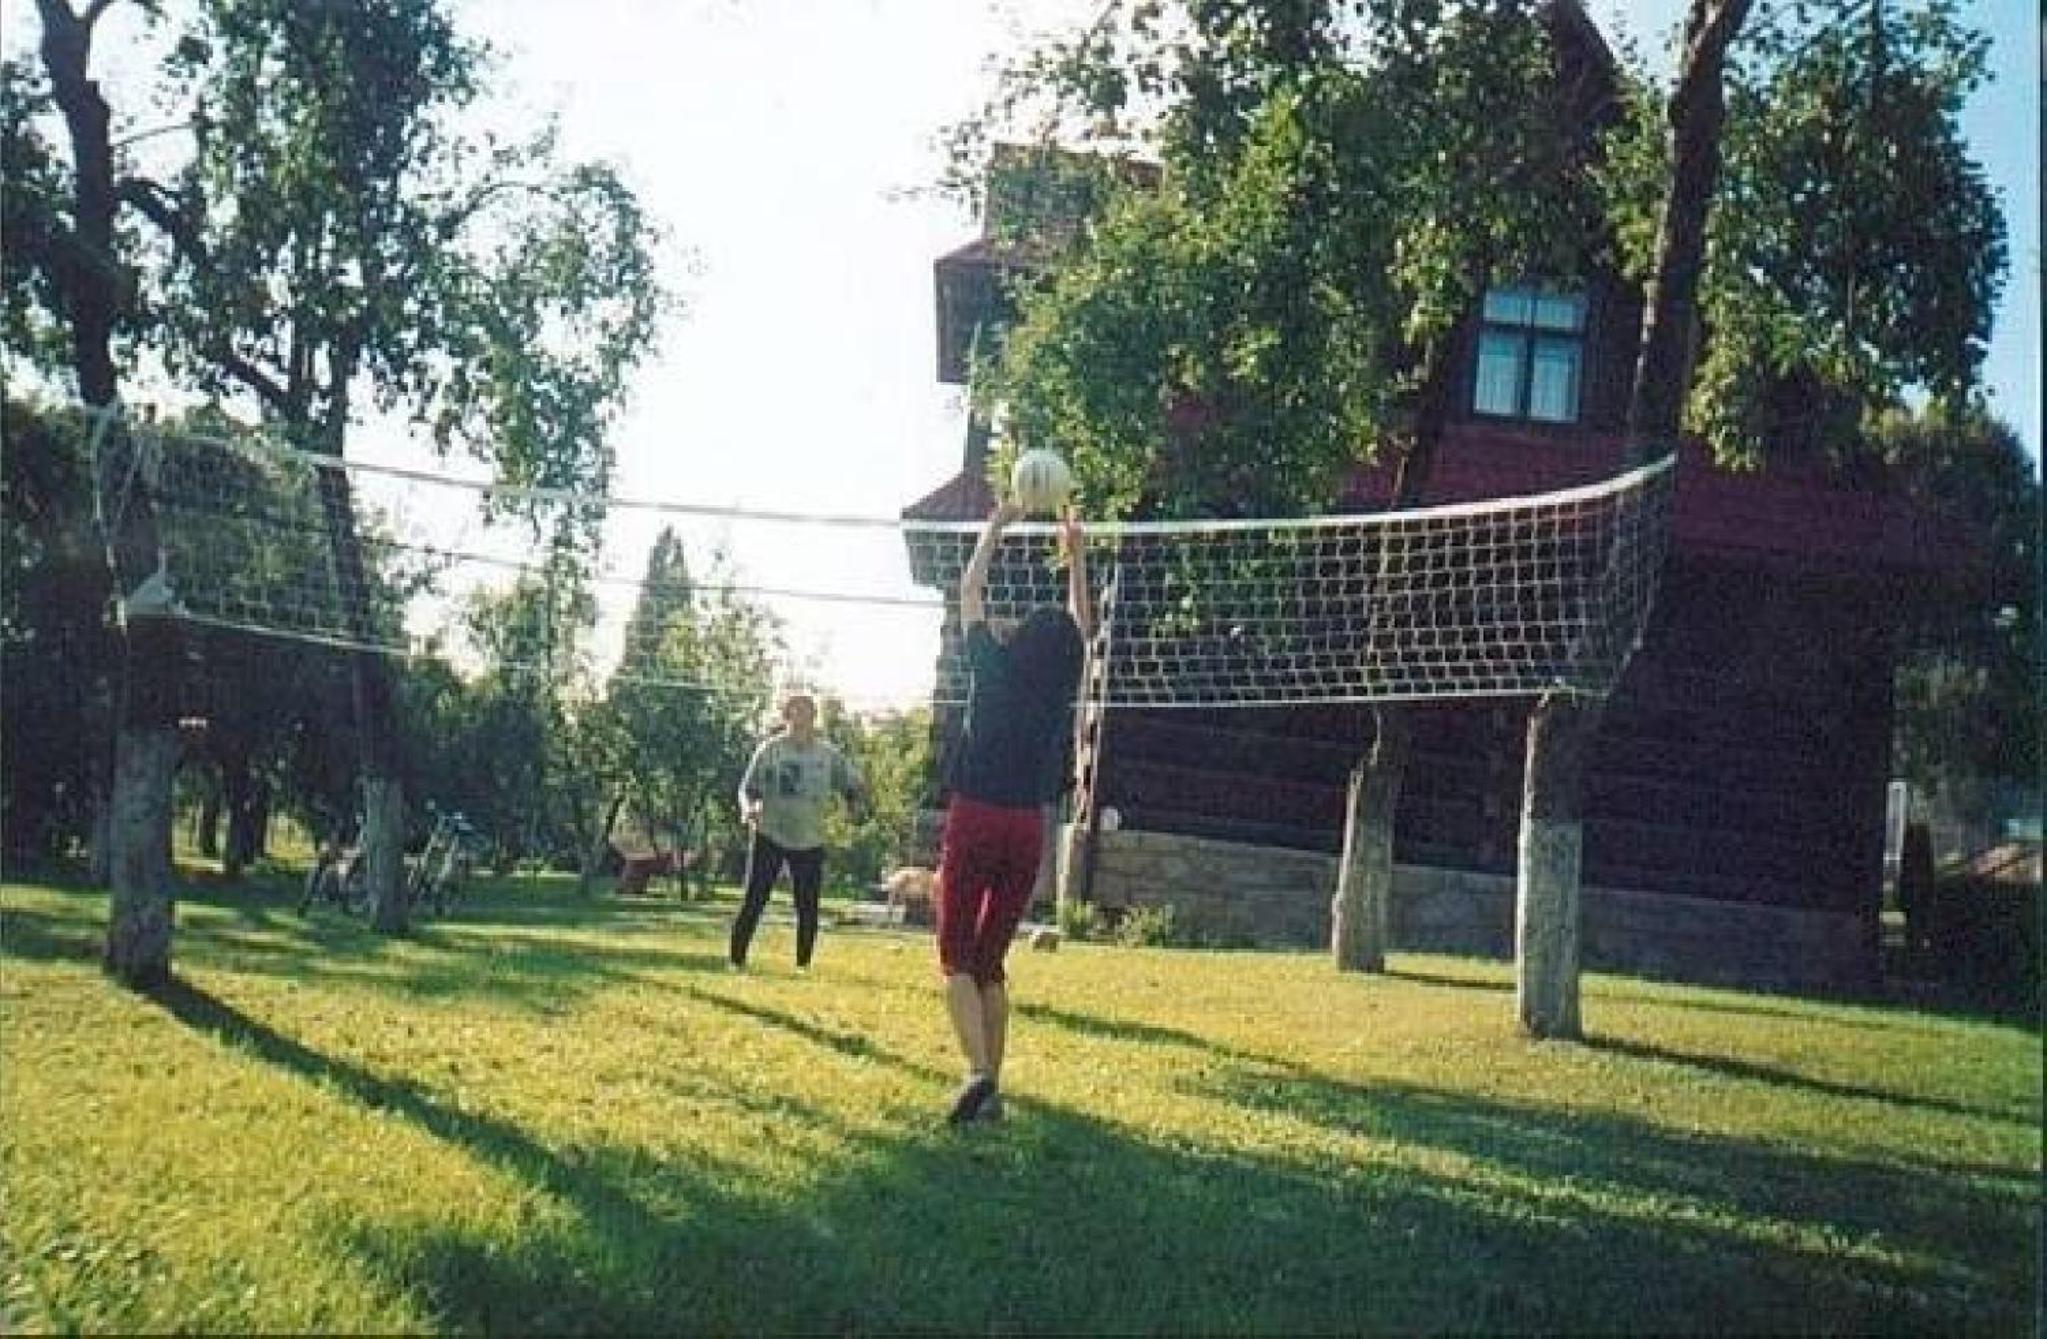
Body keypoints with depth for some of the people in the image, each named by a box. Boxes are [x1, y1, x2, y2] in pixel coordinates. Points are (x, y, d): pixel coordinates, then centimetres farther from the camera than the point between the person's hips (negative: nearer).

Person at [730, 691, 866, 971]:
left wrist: (854, 796, -18)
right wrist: (749, 808, -22)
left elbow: (856, 785, 5)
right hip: (770, 835, -2)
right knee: (754, 901, -4)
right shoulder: (770, 749, -3)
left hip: (810, 840, 2)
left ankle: (803, 965, 16)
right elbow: (748, 788, -1)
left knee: (808, 908, 4)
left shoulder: (827, 753, 2)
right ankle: (737, 960, 5)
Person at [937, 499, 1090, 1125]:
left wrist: (995, 527, 22)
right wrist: (1075, 556, 31)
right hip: (1027, 830, 3)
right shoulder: (1061, 680, 4)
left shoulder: (996, 667, -2)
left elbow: (969, 592, 12)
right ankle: (990, 1087, 10)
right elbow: (1079, 624, 24)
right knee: (991, 960, 14)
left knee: (957, 957, 1)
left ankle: (979, 1070, -19)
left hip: (973, 820, -3)